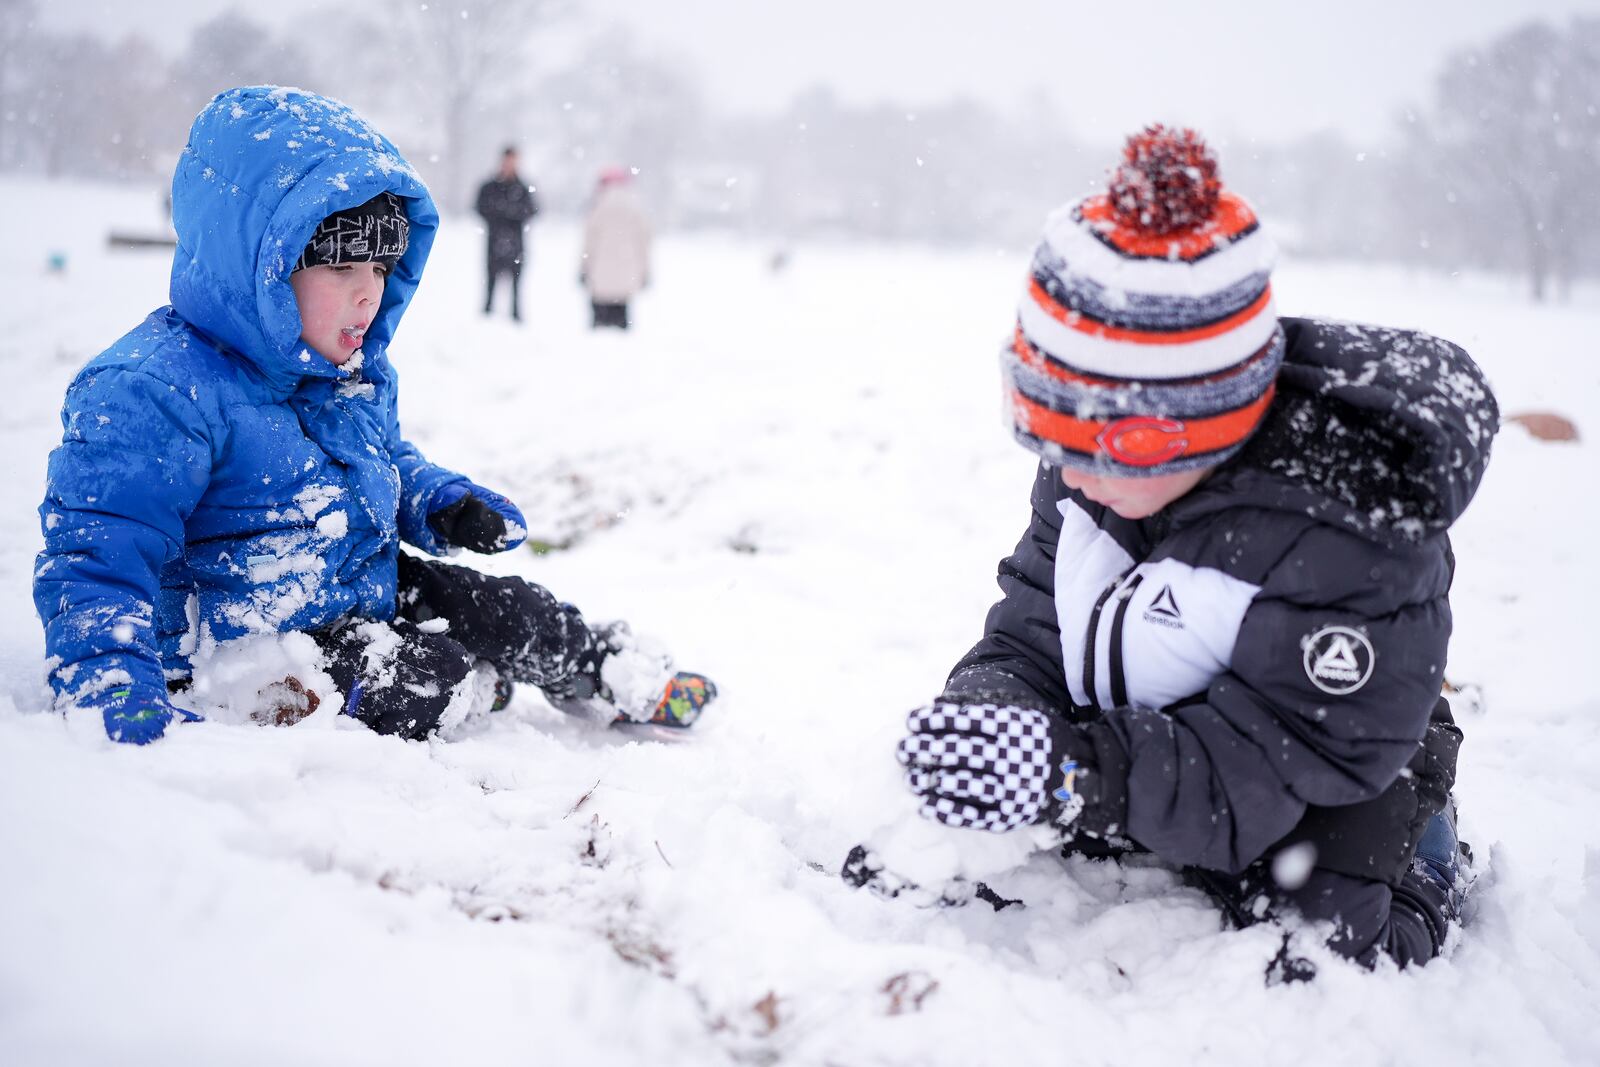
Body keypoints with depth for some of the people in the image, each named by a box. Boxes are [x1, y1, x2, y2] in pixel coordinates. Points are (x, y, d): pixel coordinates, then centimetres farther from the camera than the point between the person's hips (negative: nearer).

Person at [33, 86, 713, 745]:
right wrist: (113, 697, -43)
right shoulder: (156, 393, -26)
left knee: (510, 611, 6)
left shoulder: (359, 373, 5)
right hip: (244, 643, -8)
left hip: (366, 594, 9)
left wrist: (445, 506, 3)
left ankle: (625, 680, 29)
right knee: (419, 679, -23)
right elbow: (96, 556, -30)